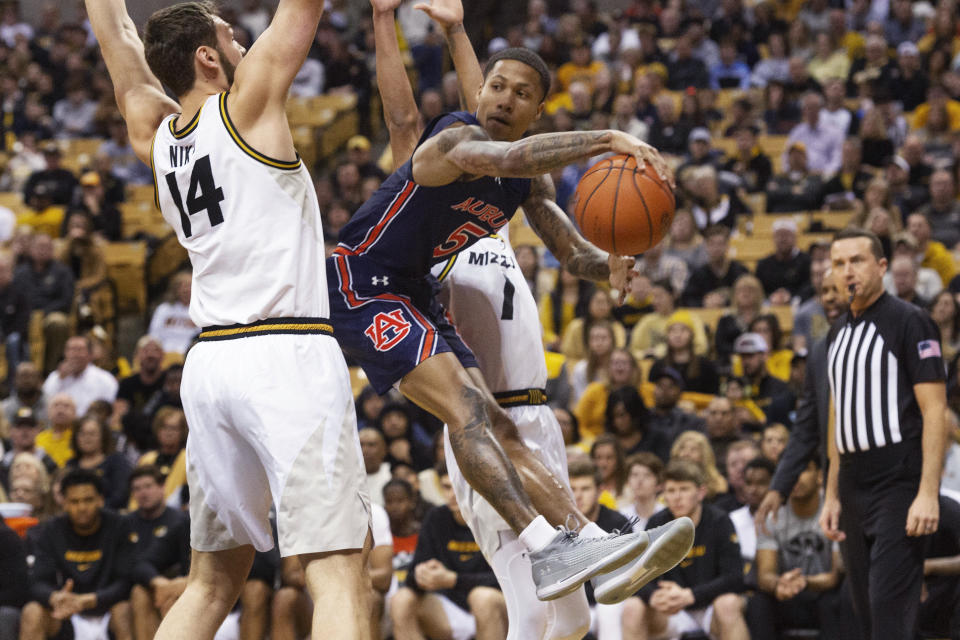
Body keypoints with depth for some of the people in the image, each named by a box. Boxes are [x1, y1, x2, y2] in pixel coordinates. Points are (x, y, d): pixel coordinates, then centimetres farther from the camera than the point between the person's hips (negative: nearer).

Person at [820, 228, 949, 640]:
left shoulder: (909, 321, -6)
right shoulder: (838, 332, 16)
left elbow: (935, 412, -12)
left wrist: (928, 493, -20)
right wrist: (832, 496, 17)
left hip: (899, 483, -8)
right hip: (853, 487, 8)